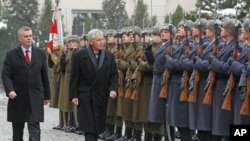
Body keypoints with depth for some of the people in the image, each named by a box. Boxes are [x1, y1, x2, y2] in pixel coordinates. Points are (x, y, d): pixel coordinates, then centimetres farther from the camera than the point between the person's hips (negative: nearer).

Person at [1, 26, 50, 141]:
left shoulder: (40, 54, 7)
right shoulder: (11, 55, 0)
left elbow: (44, 75, 10)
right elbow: (6, 75, -4)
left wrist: (47, 95, 11)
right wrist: (10, 90, -21)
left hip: (35, 97, 0)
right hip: (18, 98, 0)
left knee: (34, 127, -10)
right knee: (17, 129, 11)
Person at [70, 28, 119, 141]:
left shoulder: (109, 56, 8)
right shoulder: (79, 55, -1)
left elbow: (114, 75, 7)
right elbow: (74, 77, -2)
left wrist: (113, 89, -10)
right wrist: (73, 95, -6)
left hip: (101, 97, 3)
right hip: (85, 97, -3)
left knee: (98, 126, 6)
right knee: (89, 128, -10)